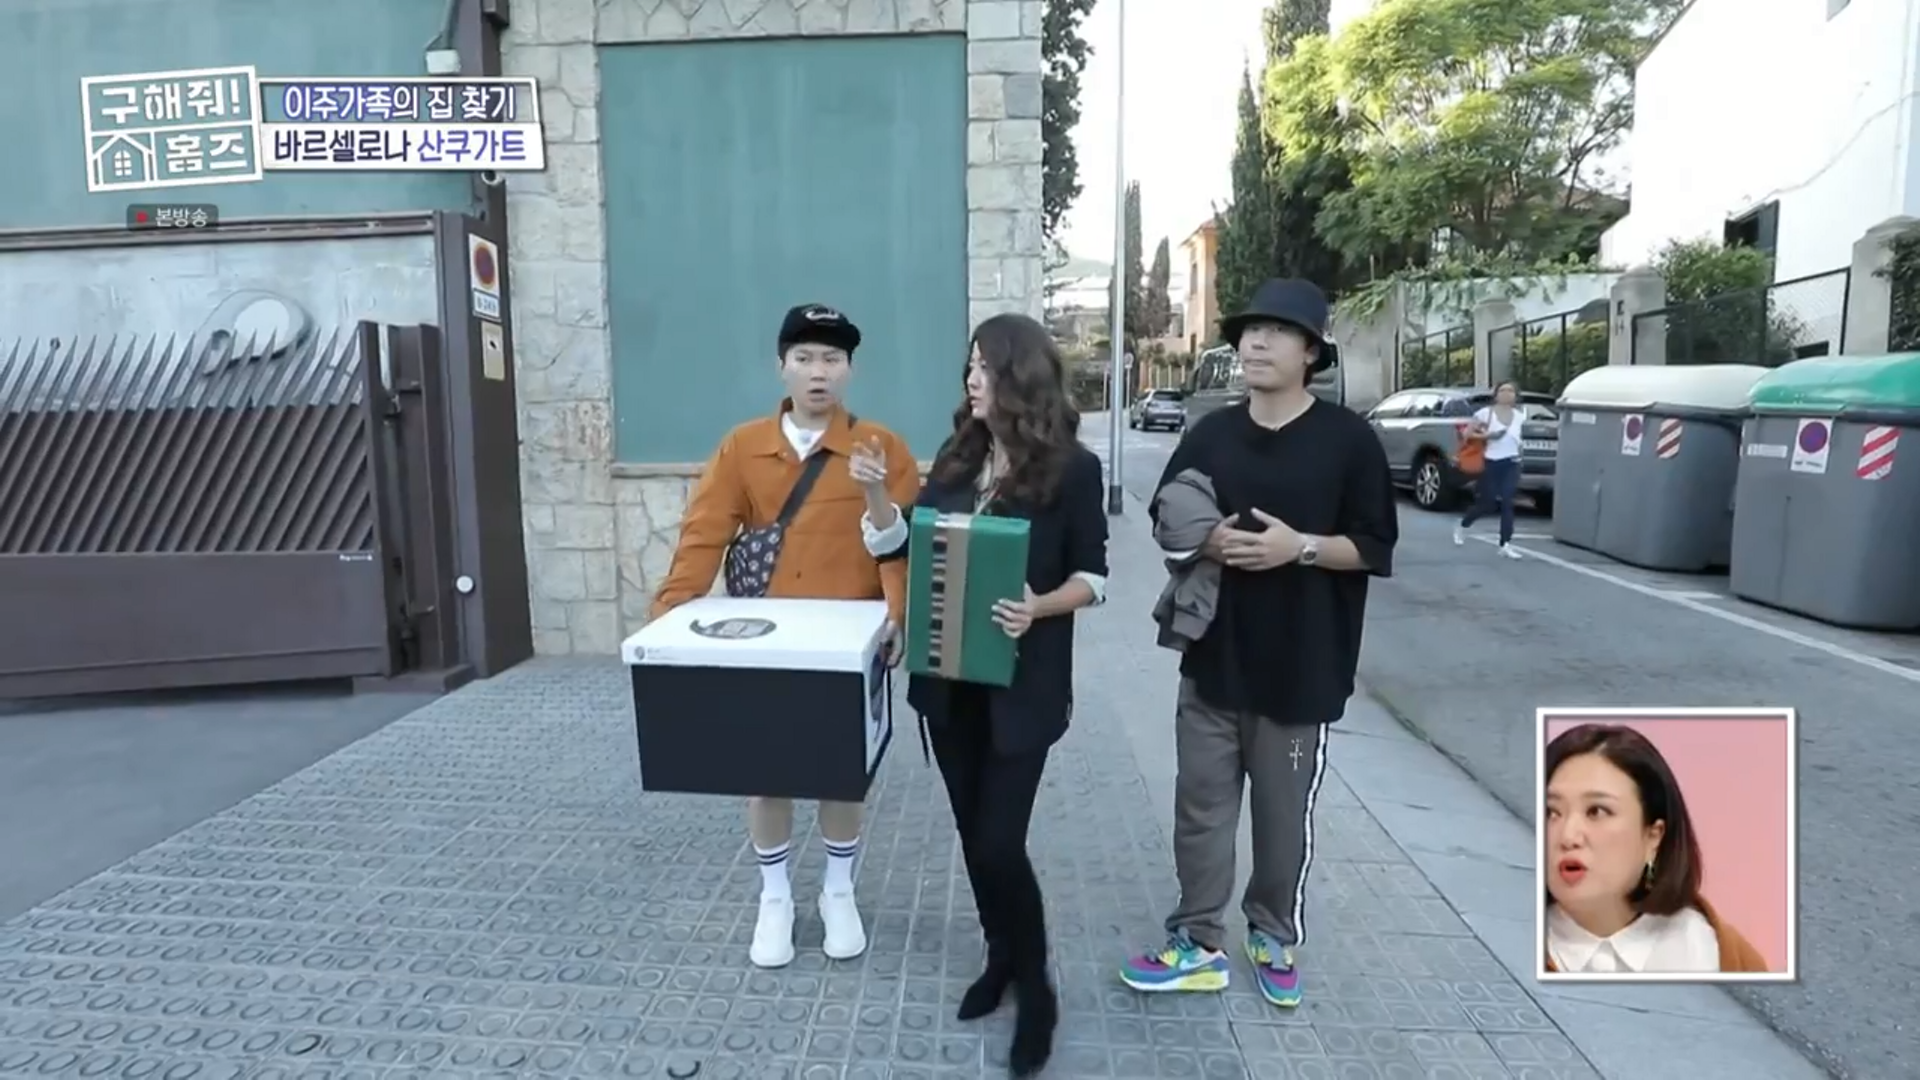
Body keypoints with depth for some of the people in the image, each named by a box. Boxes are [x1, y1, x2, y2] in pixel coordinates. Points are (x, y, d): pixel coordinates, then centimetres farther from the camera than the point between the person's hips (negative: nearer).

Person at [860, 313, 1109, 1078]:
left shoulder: (1072, 468, -9)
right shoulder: (956, 458, 6)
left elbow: (1094, 576, -6)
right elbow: (903, 544, 9)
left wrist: (1039, 606, -24)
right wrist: (874, 491, -7)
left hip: (1023, 684, -5)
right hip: (949, 677, 6)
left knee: (1001, 843, -4)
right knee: (971, 835, 15)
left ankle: (1035, 988, 18)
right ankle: (1001, 959, 36)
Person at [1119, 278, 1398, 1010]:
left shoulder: (1349, 440, -5)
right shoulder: (1209, 435, 5)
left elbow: (1374, 547, -4)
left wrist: (1300, 547, -20)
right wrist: (1204, 543, -11)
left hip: (1302, 669, -3)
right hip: (1213, 659, 3)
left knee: (1285, 816, 11)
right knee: (1201, 808, 9)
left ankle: (1275, 938, 33)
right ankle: (1198, 943, 23)